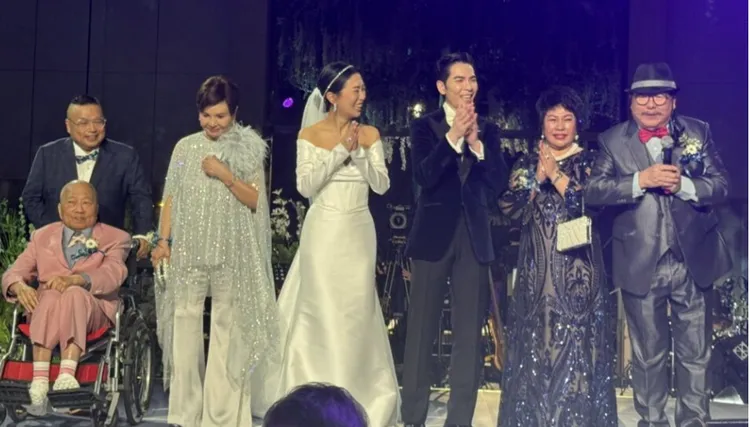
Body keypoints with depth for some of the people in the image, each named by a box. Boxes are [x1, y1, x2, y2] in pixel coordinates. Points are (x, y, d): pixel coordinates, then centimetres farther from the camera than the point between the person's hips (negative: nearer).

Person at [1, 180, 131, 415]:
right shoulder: (42, 236, 24)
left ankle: (67, 375, -52)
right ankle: (39, 381, -48)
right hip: (43, 309, 2)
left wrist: (75, 279, -27)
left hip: (93, 311, -2)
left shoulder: (115, 238, 14)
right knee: (51, 295, -33)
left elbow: (113, 274, -7)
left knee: (75, 294, -35)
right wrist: (19, 286, -14)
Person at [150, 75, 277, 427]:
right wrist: (163, 241, 1)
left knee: (226, 328, 3)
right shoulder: (185, 147, 7)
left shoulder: (249, 150, 3)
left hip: (231, 253, -1)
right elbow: (171, 199, 9)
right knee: (185, 324, 1)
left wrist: (225, 175, -12)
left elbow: (256, 200, -1)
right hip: (188, 250, 2)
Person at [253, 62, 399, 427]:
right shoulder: (310, 134, -3)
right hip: (324, 232, -2)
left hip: (359, 233, 3)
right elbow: (306, 185, -11)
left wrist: (359, 151, -14)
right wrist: (340, 150, -15)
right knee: (321, 312, 1)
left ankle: (358, 397, 17)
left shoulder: (370, 135, 4)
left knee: (357, 313, 6)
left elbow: (381, 184, -2)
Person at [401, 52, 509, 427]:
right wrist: (452, 136, -19)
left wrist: (476, 142, -10)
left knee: (469, 334, 4)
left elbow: (500, 183, -1)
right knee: (422, 330, 2)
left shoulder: (487, 130, 10)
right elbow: (423, 177, -12)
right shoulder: (425, 126, 2)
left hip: (474, 238, 3)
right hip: (434, 236, -2)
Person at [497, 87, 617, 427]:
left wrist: (556, 174, -15)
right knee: (534, 344, 3)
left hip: (578, 270, -2)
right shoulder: (527, 165, 11)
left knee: (577, 346, -4)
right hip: (537, 270, 2)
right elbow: (510, 208, -1)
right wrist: (538, 177, -12)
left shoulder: (590, 162, 4)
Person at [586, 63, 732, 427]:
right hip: (641, 265, -1)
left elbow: (721, 185, -2)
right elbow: (593, 191, -11)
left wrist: (683, 185, -19)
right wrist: (640, 180, -22)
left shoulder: (698, 132, 3)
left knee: (695, 354, 10)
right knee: (648, 355, 13)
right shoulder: (612, 141, -1)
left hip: (693, 261, 1)